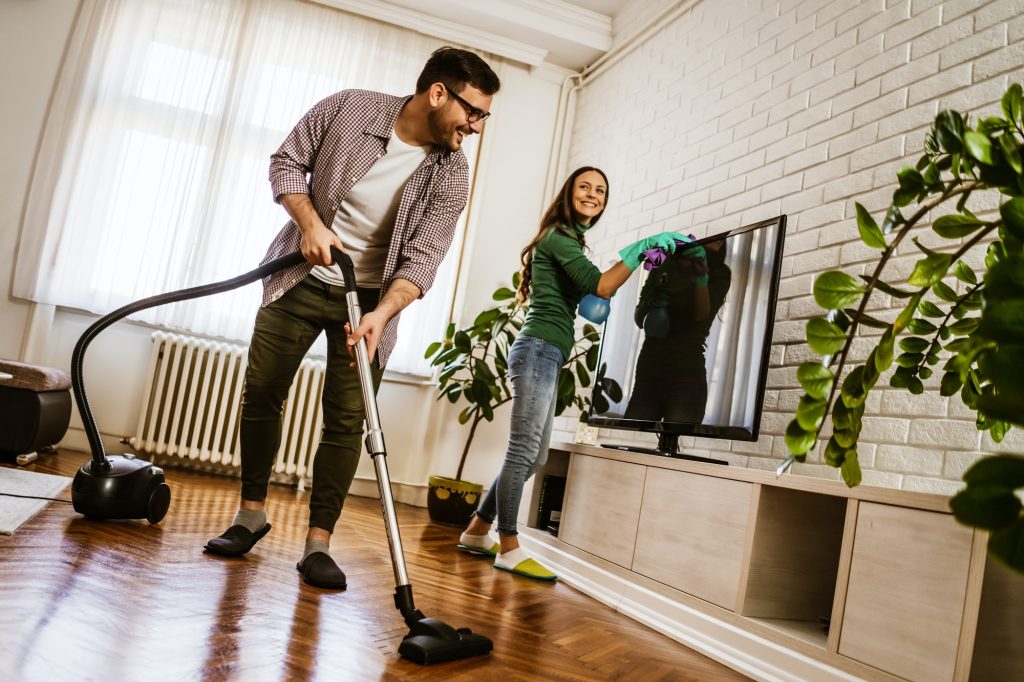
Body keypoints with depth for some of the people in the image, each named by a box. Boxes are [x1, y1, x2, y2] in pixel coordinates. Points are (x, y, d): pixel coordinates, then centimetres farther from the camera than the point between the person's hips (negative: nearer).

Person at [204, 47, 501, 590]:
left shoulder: (450, 174, -11)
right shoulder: (349, 107, -11)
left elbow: (421, 260, -17)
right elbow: (286, 162, -1)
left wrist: (380, 314, -33)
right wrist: (309, 222, -18)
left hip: (370, 298, 0)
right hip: (300, 279, 1)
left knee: (346, 420, -5)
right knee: (260, 396, 4)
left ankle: (318, 543, 5)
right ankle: (251, 514, 22)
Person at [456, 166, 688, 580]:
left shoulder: (569, 242, 25)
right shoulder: (559, 236, -5)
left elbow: (588, 294, 26)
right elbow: (599, 286, -17)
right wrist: (641, 248, -16)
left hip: (546, 356, 10)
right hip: (539, 349, -10)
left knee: (533, 455, 11)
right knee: (523, 452, -8)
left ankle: (477, 532, 19)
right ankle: (508, 550, -2)